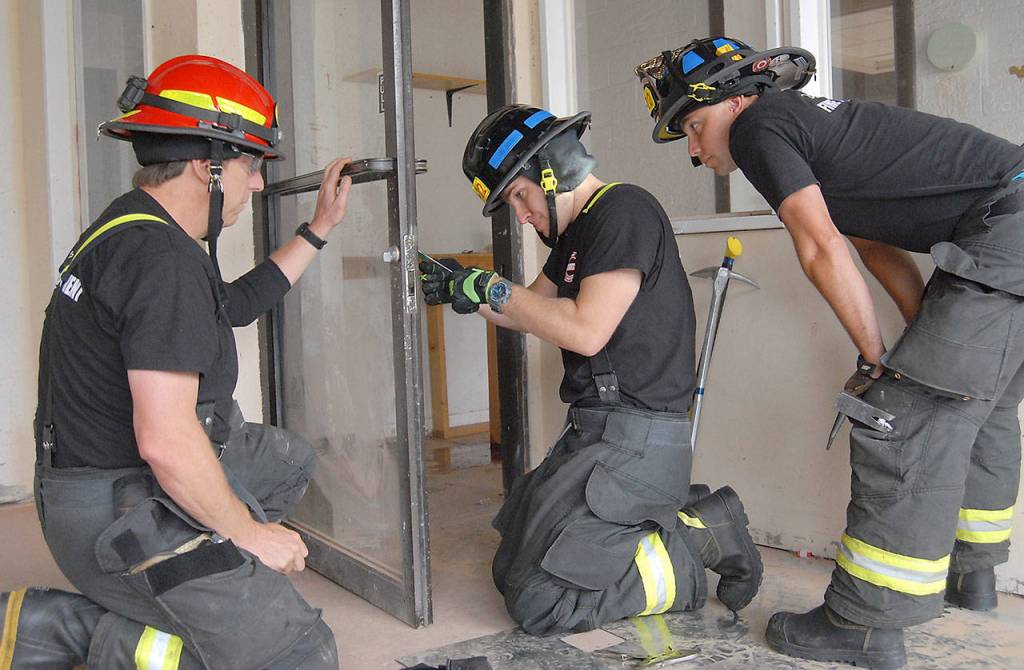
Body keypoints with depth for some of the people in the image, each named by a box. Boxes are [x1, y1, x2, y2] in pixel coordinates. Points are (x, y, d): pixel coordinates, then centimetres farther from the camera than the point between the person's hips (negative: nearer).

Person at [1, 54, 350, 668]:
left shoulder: (132, 229, 9)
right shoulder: (166, 262, -24)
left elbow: (236, 303, 24)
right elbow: (167, 441, -30)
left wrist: (319, 229, 26)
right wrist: (251, 533, -15)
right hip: (128, 520, -10)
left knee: (290, 461, 27)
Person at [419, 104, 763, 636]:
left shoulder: (624, 210, -12)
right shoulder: (578, 231, 17)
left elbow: (585, 330, -21)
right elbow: (531, 309, 28)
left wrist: (492, 288, -11)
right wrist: (460, 288, 11)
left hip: (635, 437, -10)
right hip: (595, 430, 10)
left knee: (538, 601, -13)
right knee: (512, 571, 11)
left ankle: (701, 540, -2)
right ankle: (676, 521, 10)